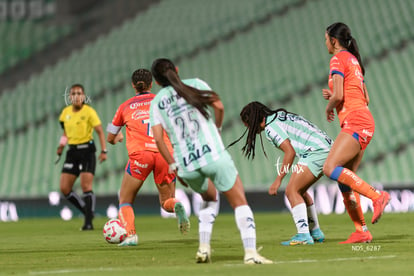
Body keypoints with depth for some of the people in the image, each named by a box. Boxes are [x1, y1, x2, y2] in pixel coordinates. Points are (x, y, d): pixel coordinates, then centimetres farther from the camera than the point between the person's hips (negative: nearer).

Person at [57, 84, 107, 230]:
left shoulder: (89, 111, -9)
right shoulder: (66, 112, 7)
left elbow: (100, 131, -9)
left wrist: (103, 151, -18)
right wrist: (61, 145, 6)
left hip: (87, 150, -6)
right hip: (72, 151, 6)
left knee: (86, 187, -13)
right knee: (64, 189, -1)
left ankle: (88, 222, -7)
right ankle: (87, 211, 17)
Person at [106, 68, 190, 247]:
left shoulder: (125, 107, 18)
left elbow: (111, 138, 29)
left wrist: (117, 138, 51)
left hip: (139, 154, -1)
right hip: (165, 154, 1)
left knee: (125, 201, 13)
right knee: (166, 202, 17)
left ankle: (130, 234, -12)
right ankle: (177, 206, -20)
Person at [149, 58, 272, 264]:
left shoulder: (156, 103, 11)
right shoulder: (195, 84, 8)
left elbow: (158, 138, 2)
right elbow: (219, 106, -2)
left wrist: (173, 166, 8)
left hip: (186, 164, 3)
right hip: (213, 155, -3)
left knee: (209, 198, 29)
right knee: (239, 202, 3)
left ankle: (204, 247, 13)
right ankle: (250, 251, -14)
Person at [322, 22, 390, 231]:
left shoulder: (338, 59, -5)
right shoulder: (353, 60, 23)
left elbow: (338, 96, -15)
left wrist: (328, 108, 6)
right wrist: (332, 96, 16)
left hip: (355, 122, -9)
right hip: (364, 122, 9)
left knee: (331, 169, -19)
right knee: (344, 180, 6)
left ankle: (377, 196, -26)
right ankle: (361, 230, 2)